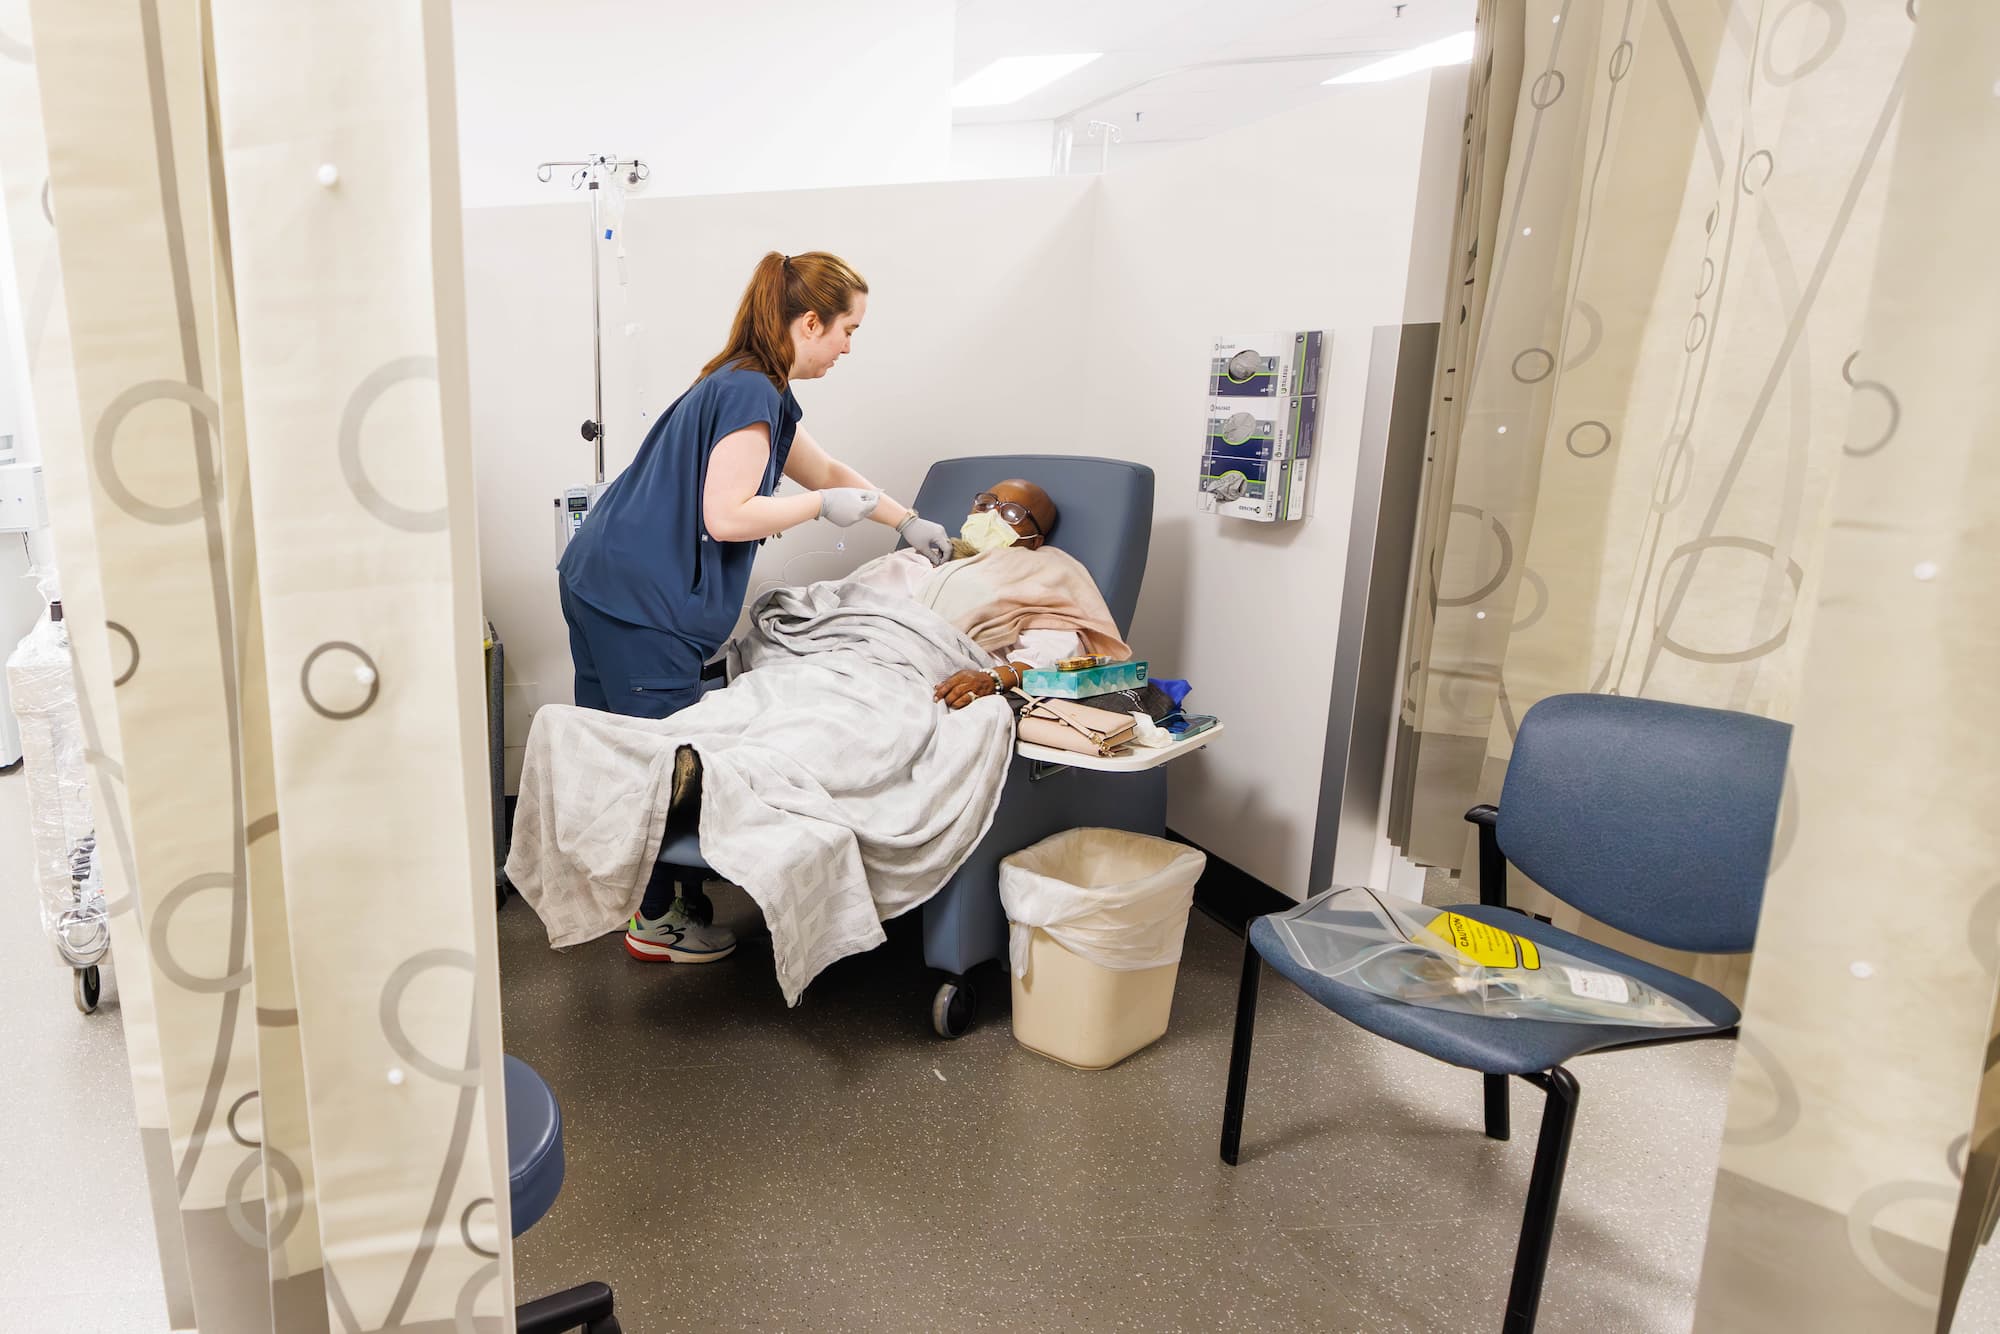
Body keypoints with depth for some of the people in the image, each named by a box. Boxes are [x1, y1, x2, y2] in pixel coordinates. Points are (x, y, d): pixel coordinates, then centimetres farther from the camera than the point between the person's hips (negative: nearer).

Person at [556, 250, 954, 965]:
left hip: (603, 582, 10)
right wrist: (826, 505, -12)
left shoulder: (759, 389, 16)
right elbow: (727, 516, -23)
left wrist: (908, 520, 30)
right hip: (643, 603, -10)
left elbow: (825, 469, 27)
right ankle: (656, 920, 16)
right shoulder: (750, 392, -16)